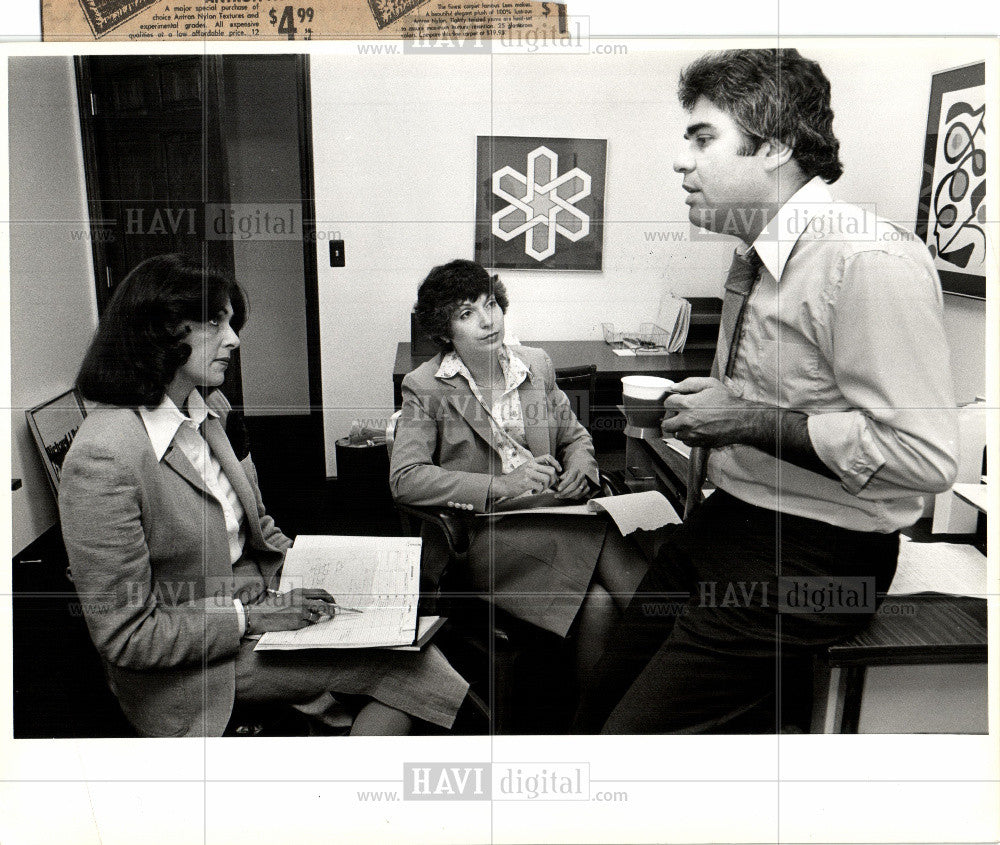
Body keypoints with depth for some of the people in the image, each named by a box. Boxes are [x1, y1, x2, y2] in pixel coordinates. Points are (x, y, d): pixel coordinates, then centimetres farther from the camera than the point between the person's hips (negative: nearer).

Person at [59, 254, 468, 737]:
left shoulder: (212, 407, 2)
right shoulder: (104, 458, -24)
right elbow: (124, 636, -20)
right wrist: (252, 617, -18)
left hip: (261, 602, 8)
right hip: (191, 674, -7)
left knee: (416, 664, -10)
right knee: (410, 666, -15)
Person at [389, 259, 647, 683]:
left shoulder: (537, 365, 12)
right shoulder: (425, 386, -2)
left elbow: (575, 435, 23)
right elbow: (404, 479, -11)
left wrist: (578, 469, -2)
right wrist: (500, 485, -19)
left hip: (554, 515, 5)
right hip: (486, 533, -4)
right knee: (596, 604, -26)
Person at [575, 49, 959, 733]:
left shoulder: (871, 261, -19)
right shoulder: (756, 259, 11)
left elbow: (924, 457, -25)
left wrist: (747, 421, -20)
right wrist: (707, 409, 4)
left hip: (810, 559, -9)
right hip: (723, 520, 9)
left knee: (636, 733, -11)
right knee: (598, 708, 10)